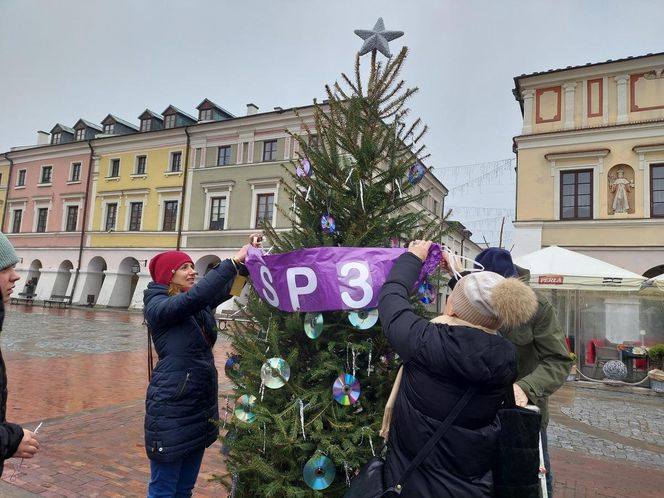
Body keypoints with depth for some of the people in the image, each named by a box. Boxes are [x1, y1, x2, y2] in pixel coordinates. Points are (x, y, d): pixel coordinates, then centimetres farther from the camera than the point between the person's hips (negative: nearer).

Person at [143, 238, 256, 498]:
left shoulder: (200, 304, 10)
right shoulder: (157, 306, -11)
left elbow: (228, 286, 1)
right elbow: (194, 297, -27)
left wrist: (249, 257, -16)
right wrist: (234, 261, -27)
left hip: (202, 404, 7)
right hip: (172, 407, -7)